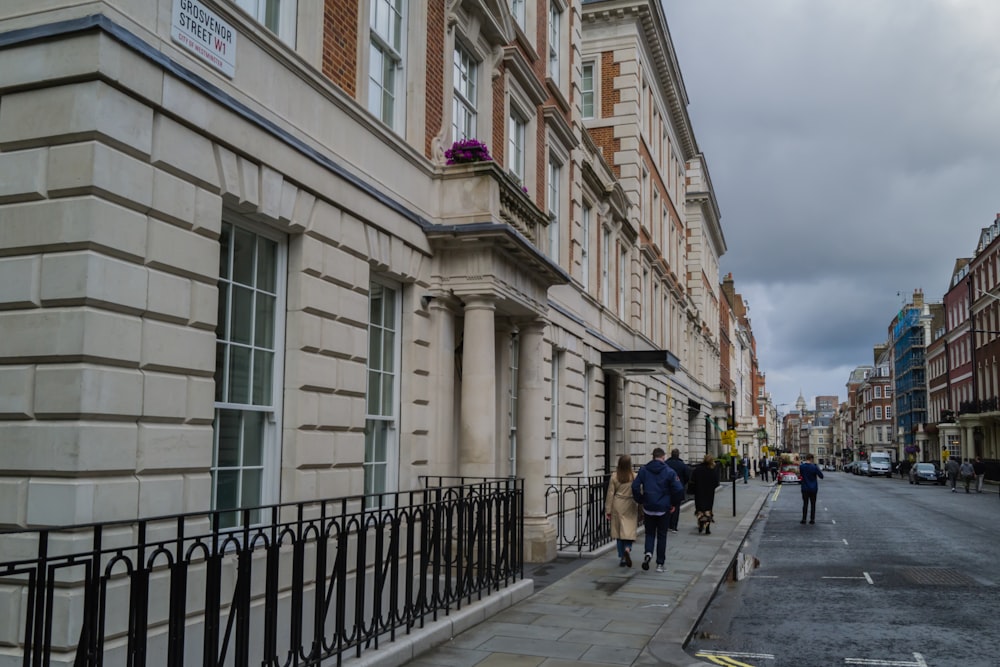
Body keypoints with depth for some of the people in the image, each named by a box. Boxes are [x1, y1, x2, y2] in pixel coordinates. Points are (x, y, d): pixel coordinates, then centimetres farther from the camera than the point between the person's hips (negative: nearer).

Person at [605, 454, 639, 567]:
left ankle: (621, 558, 13)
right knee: (630, 530, 4)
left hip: (617, 506, 2)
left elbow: (610, 494, 0)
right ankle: (627, 549, -22)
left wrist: (608, 510, 6)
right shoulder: (634, 477, -7)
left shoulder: (614, 477, -3)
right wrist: (639, 507, 12)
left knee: (619, 531, 9)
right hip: (630, 506, -2)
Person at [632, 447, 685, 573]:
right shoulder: (669, 471, -6)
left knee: (649, 533, 15)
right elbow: (678, 489, -12)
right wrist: (675, 504, 2)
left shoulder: (643, 470, -1)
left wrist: (641, 501, 7)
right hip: (664, 509, -1)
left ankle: (648, 552, -12)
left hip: (648, 508, 1)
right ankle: (660, 564, 12)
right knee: (661, 535, 10)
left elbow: (635, 486, -5)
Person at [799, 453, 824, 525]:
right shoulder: (814, 467, -12)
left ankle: (804, 519, 5)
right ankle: (812, 519, 8)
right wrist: (818, 469, 5)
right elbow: (821, 476, -7)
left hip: (805, 488, 1)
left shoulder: (801, 466, -6)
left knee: (805, 504, 8)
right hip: (813, 488, -1)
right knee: (813, 504, 8)